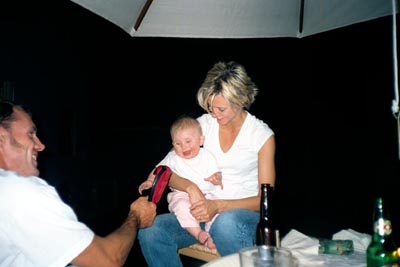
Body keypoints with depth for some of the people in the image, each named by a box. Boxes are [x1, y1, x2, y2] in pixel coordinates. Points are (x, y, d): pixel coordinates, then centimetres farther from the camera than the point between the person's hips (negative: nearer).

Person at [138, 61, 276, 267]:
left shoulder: (262, 135, -5)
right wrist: (191, 187, -21)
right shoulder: (203, 124, 3)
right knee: (149, 230, -24)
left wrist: (219, 205, -21)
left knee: (226, 223, -41)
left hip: (243, 210, -3)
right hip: (204, 207, 3)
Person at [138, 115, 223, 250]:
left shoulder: (206, 156, 5)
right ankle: (198, 233, -31)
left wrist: (217, 178, -18)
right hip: (182, 195, -1)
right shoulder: (172, 158, 7)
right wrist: (150, 181, -6)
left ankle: (210, 234, -13)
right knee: (181, 206, -34)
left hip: (207, 194, 1)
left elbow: (216, 173, 5)